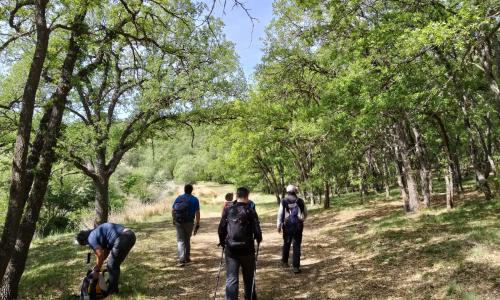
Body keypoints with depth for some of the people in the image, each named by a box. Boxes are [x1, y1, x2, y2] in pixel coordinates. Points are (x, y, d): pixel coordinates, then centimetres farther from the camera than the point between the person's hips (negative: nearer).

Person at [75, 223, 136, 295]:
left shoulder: (91, 238, 4)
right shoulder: (97, 232, 30)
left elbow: (101, 255, -2)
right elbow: (106, 251, 34)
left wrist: (97, 271, 13)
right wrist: (97, 266, 39)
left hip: (123, 238, -9)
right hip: (131, 235, 9)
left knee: (112, 266, 11)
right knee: (115, 264, 25)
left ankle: (113, 290, 23)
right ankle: (113, 285, 40)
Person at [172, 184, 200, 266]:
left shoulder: (178, 198, 4)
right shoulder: (195, 200, -3)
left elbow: (173, 210, 8)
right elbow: (197, 213, -10)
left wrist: (173, 220, 23)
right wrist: (197, 225, -6)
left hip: (178, 222, 1)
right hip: (189, 222, -1)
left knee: (180, 241, 3)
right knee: (187, 240, 17)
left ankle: (182, 260, -8)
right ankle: (187, 258, 27)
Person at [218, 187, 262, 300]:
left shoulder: (227, 210, 0)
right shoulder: (250, 211, -7)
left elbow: (221, 229, 2)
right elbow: (257, 230, -10)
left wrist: (222, 242, 18)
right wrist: (259, 239, 11)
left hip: (230, 249, 1)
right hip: (247, 249, -1)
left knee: (231, 279, 4)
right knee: (249, 277, 19)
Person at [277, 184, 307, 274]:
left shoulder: (284, 201, -5)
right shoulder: (300, 201, 0)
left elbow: (280, 214, -8)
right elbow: (305, 213, 10)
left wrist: (279, 226, -2)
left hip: (287, 226, 0)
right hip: (298, 226, 0)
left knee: (286, 244, 20)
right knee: (297, 246, 4)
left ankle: (284, 261, 35)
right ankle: (296, 266, 1)